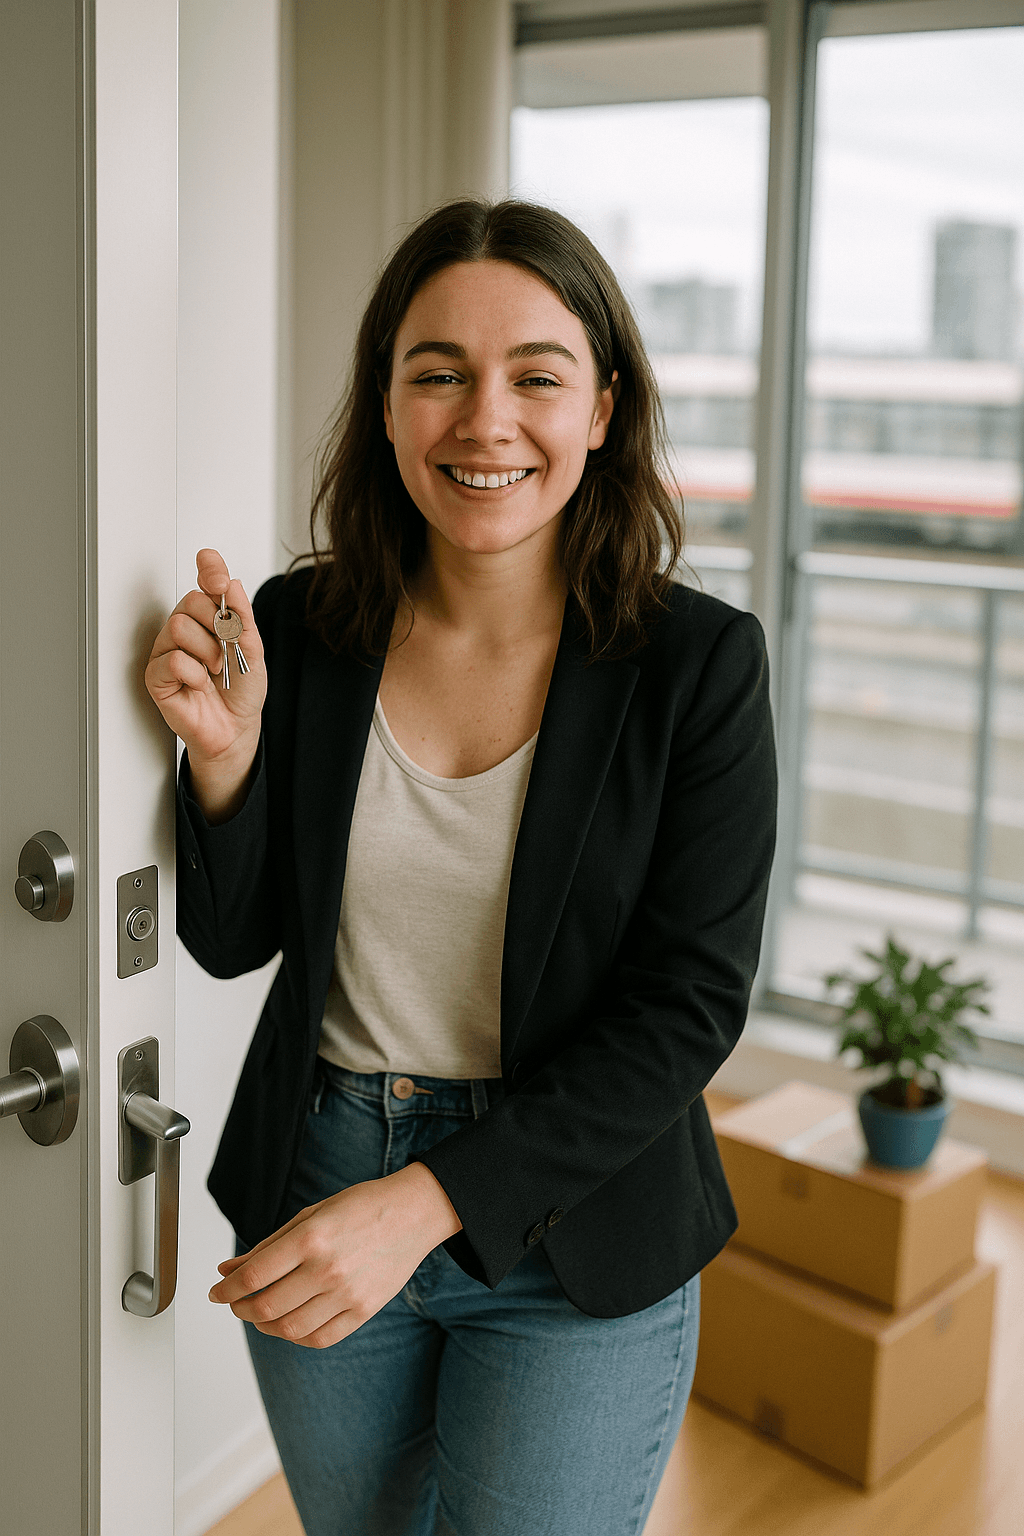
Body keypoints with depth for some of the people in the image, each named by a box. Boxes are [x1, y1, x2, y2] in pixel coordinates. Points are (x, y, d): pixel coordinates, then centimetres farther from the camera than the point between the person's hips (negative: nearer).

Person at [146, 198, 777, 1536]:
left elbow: (688, 1009, -15)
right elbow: (232, 944, 0)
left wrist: (427, 1202, -23)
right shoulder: (298, 628, -6)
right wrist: (224, 754, -20)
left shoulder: (697, 663, -14)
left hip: (567, 1241, -3)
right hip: (313, 1195, 3)